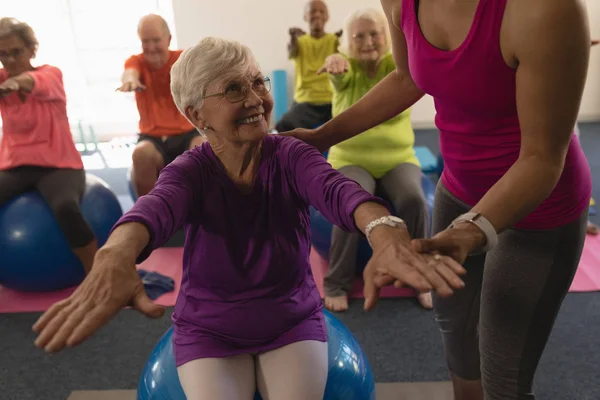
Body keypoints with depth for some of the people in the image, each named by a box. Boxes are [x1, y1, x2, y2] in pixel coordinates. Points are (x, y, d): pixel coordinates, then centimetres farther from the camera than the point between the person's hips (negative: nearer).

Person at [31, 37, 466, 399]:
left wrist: (384, 231, -59)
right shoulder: (190, 171, -14)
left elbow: (337, 188, -36)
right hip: (209, 330, 0)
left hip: (293, 321, 0)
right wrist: (115, 259, -61)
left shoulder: (291, 156, -14)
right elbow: (156, 207, -37)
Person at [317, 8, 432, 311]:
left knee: (414, 199, -28)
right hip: (351, 159, -1)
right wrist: (335, 60, -51)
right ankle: (337, 282, -13)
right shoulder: (346, 70, -1)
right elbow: (339, 70, -26)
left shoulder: (396, 66, 0)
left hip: (398, 158, 1)